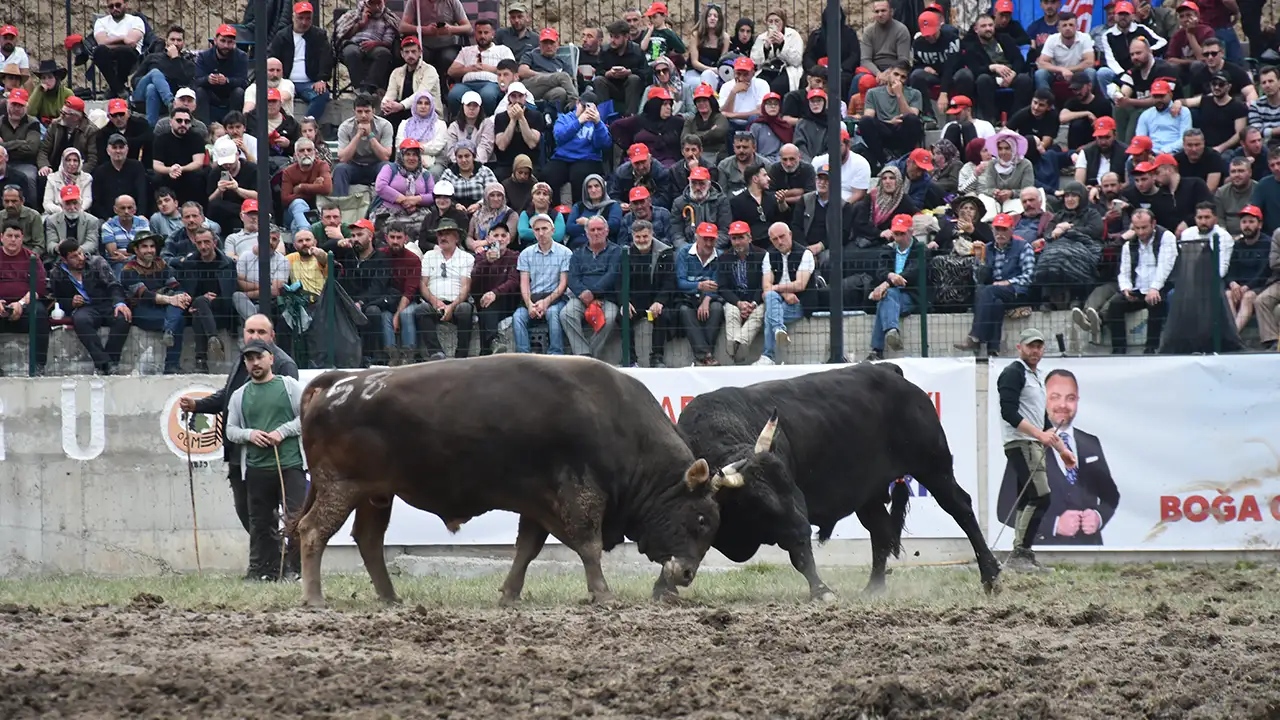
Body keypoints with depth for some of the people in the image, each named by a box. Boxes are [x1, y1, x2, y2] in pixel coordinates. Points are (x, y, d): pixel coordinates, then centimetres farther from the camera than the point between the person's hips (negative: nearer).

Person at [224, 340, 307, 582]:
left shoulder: (289, 386, 7)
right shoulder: (239, 395, 15)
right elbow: (230, 430, 15)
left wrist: (283, 431, -9)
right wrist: (249, 434, -6)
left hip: (290, 464, -3)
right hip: (256, 469, 3)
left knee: (296, 518, -10)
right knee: (261, 523, 4)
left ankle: (296, 569, -4)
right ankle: (267, 570, 10)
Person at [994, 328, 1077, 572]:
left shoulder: (1036, 377, 23)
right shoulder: (1013, 374, -7)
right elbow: (1009, 412, -18)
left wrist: (1061, 449, 27)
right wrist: (1039, 433, -24)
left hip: (1034, 445, 10)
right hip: (1020, 444, -10)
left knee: (1027, 502, 8)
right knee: (1040, 498, -17)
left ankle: (1022, 556, 9)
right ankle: (1019, 554, -18)